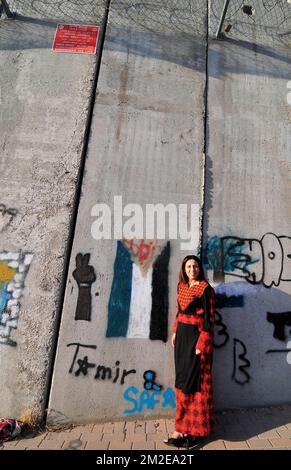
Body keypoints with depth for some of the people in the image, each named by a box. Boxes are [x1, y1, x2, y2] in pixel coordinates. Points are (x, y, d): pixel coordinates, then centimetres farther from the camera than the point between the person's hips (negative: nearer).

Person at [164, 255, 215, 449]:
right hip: (182, 336, 7)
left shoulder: (206, 288, -12)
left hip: (197, 336, -7)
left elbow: (209, 318, -13)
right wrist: (175, 332, 13)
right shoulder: (182, 286, 8)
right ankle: (185, 428, 27)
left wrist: (202, 343, -15)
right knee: (183, 379, 13)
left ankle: (194, 429, 15)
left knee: (193, 380, 0)